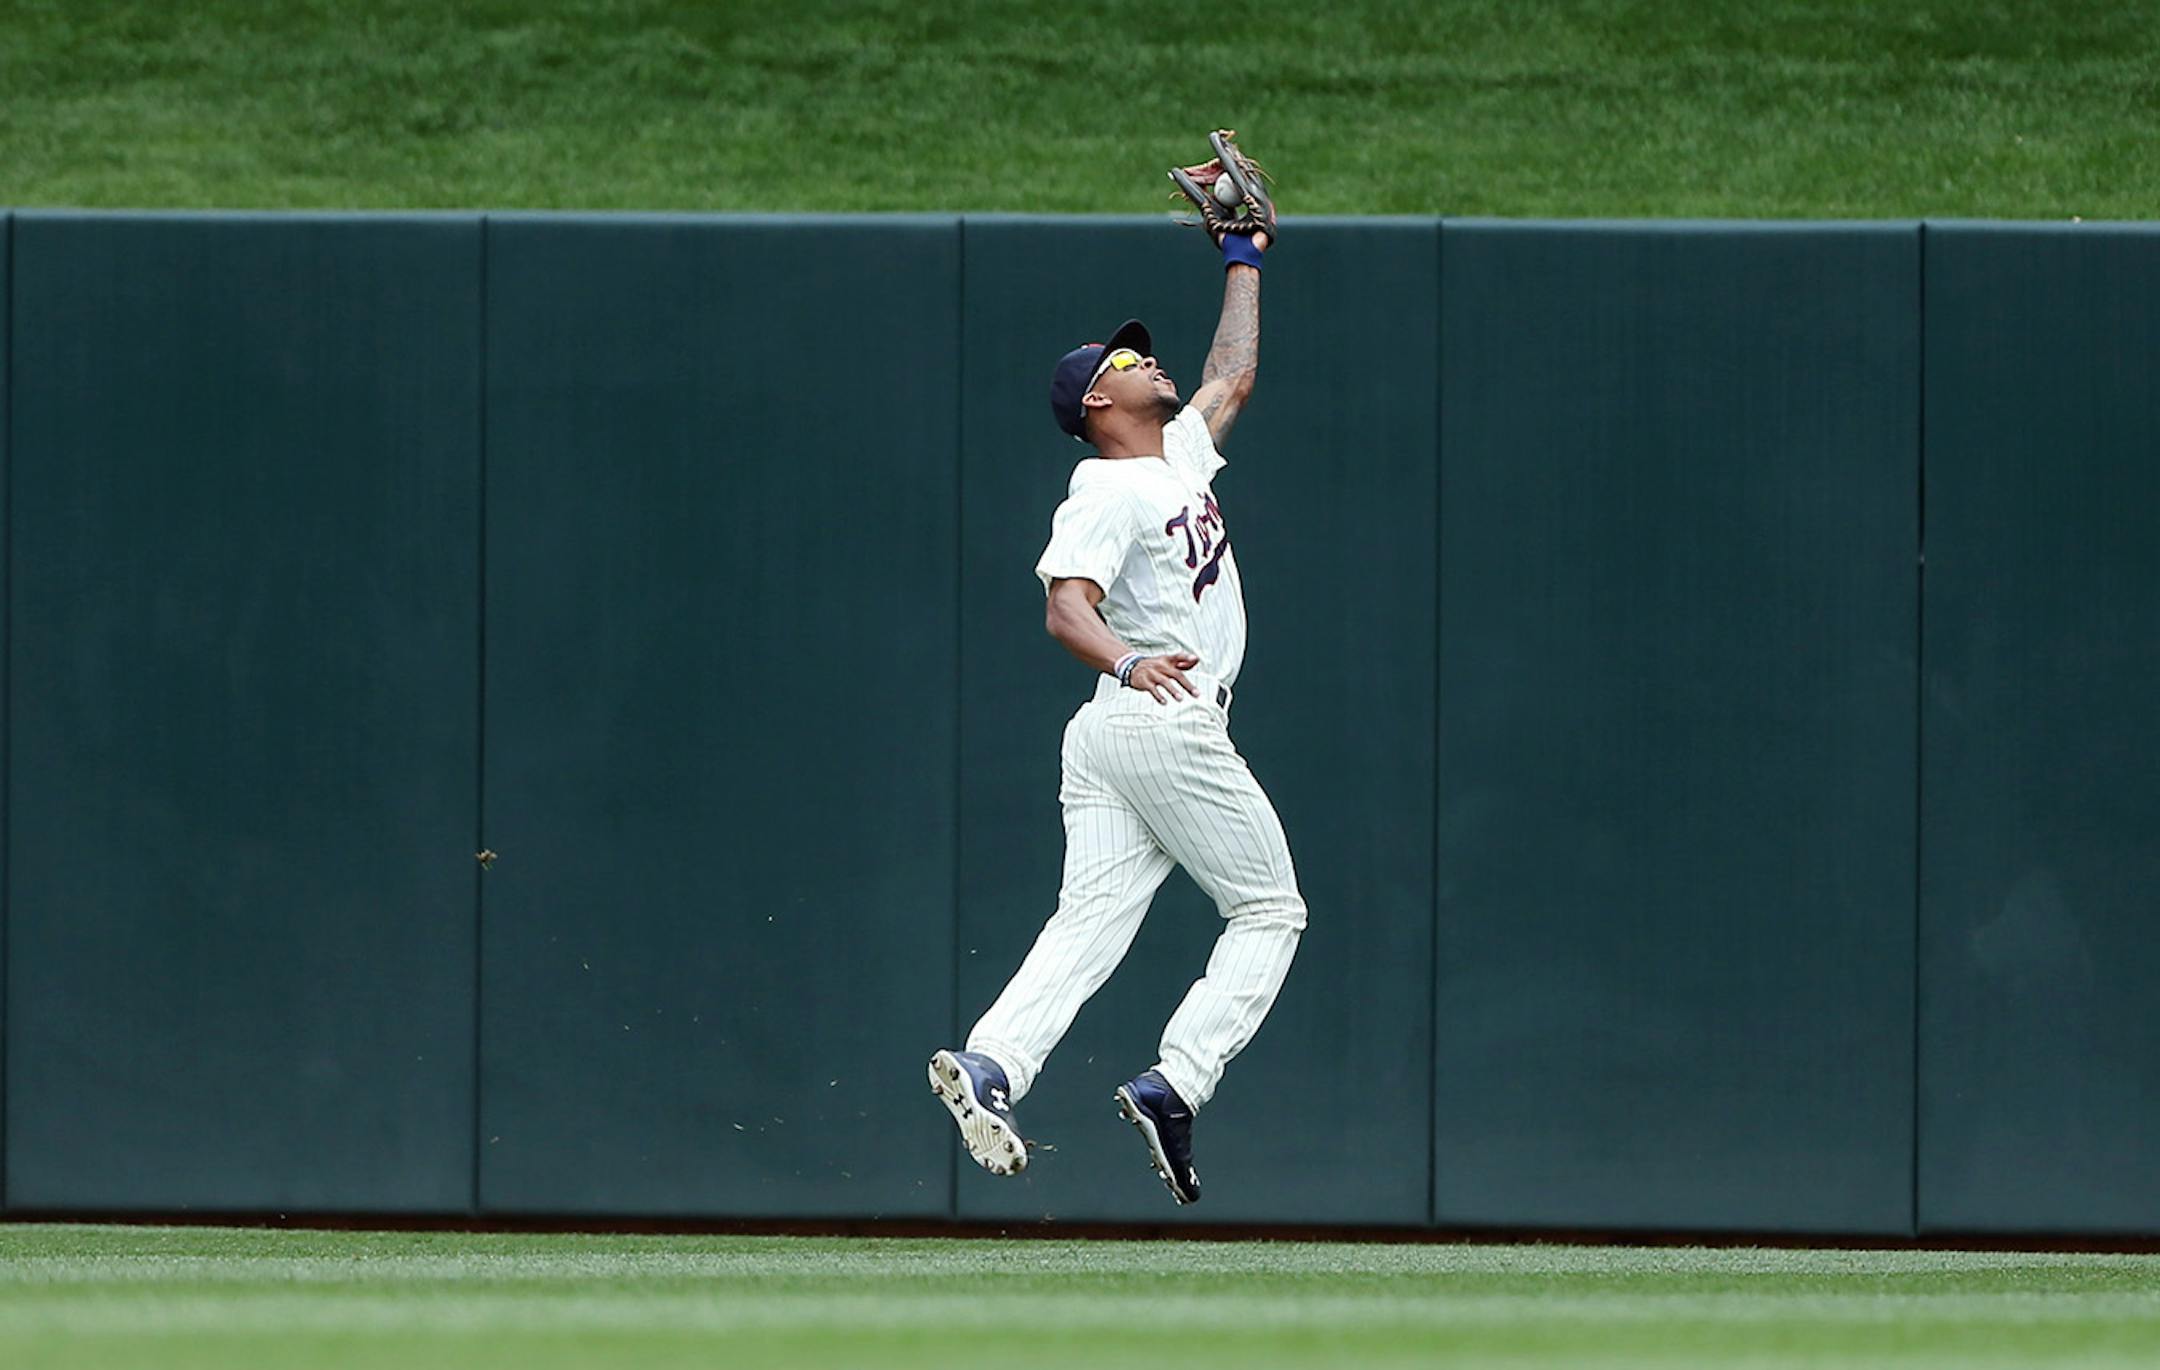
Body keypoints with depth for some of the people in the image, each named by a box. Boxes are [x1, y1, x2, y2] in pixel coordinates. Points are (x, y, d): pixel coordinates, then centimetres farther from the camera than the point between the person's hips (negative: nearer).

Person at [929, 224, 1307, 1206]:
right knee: (1269, 910, -1)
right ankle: (1175, 1083, -14)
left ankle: (990, 1068, -26)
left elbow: (1232, 378, 35)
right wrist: (1128, 663, -41)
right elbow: (1066, 607, -22)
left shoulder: (1184, 454, 19)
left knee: (1091, 922, -7)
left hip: (1106, 734, 8)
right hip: (1168, 725, -8)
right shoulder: (1106, 491, -8)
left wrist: (1244, 257, 36)